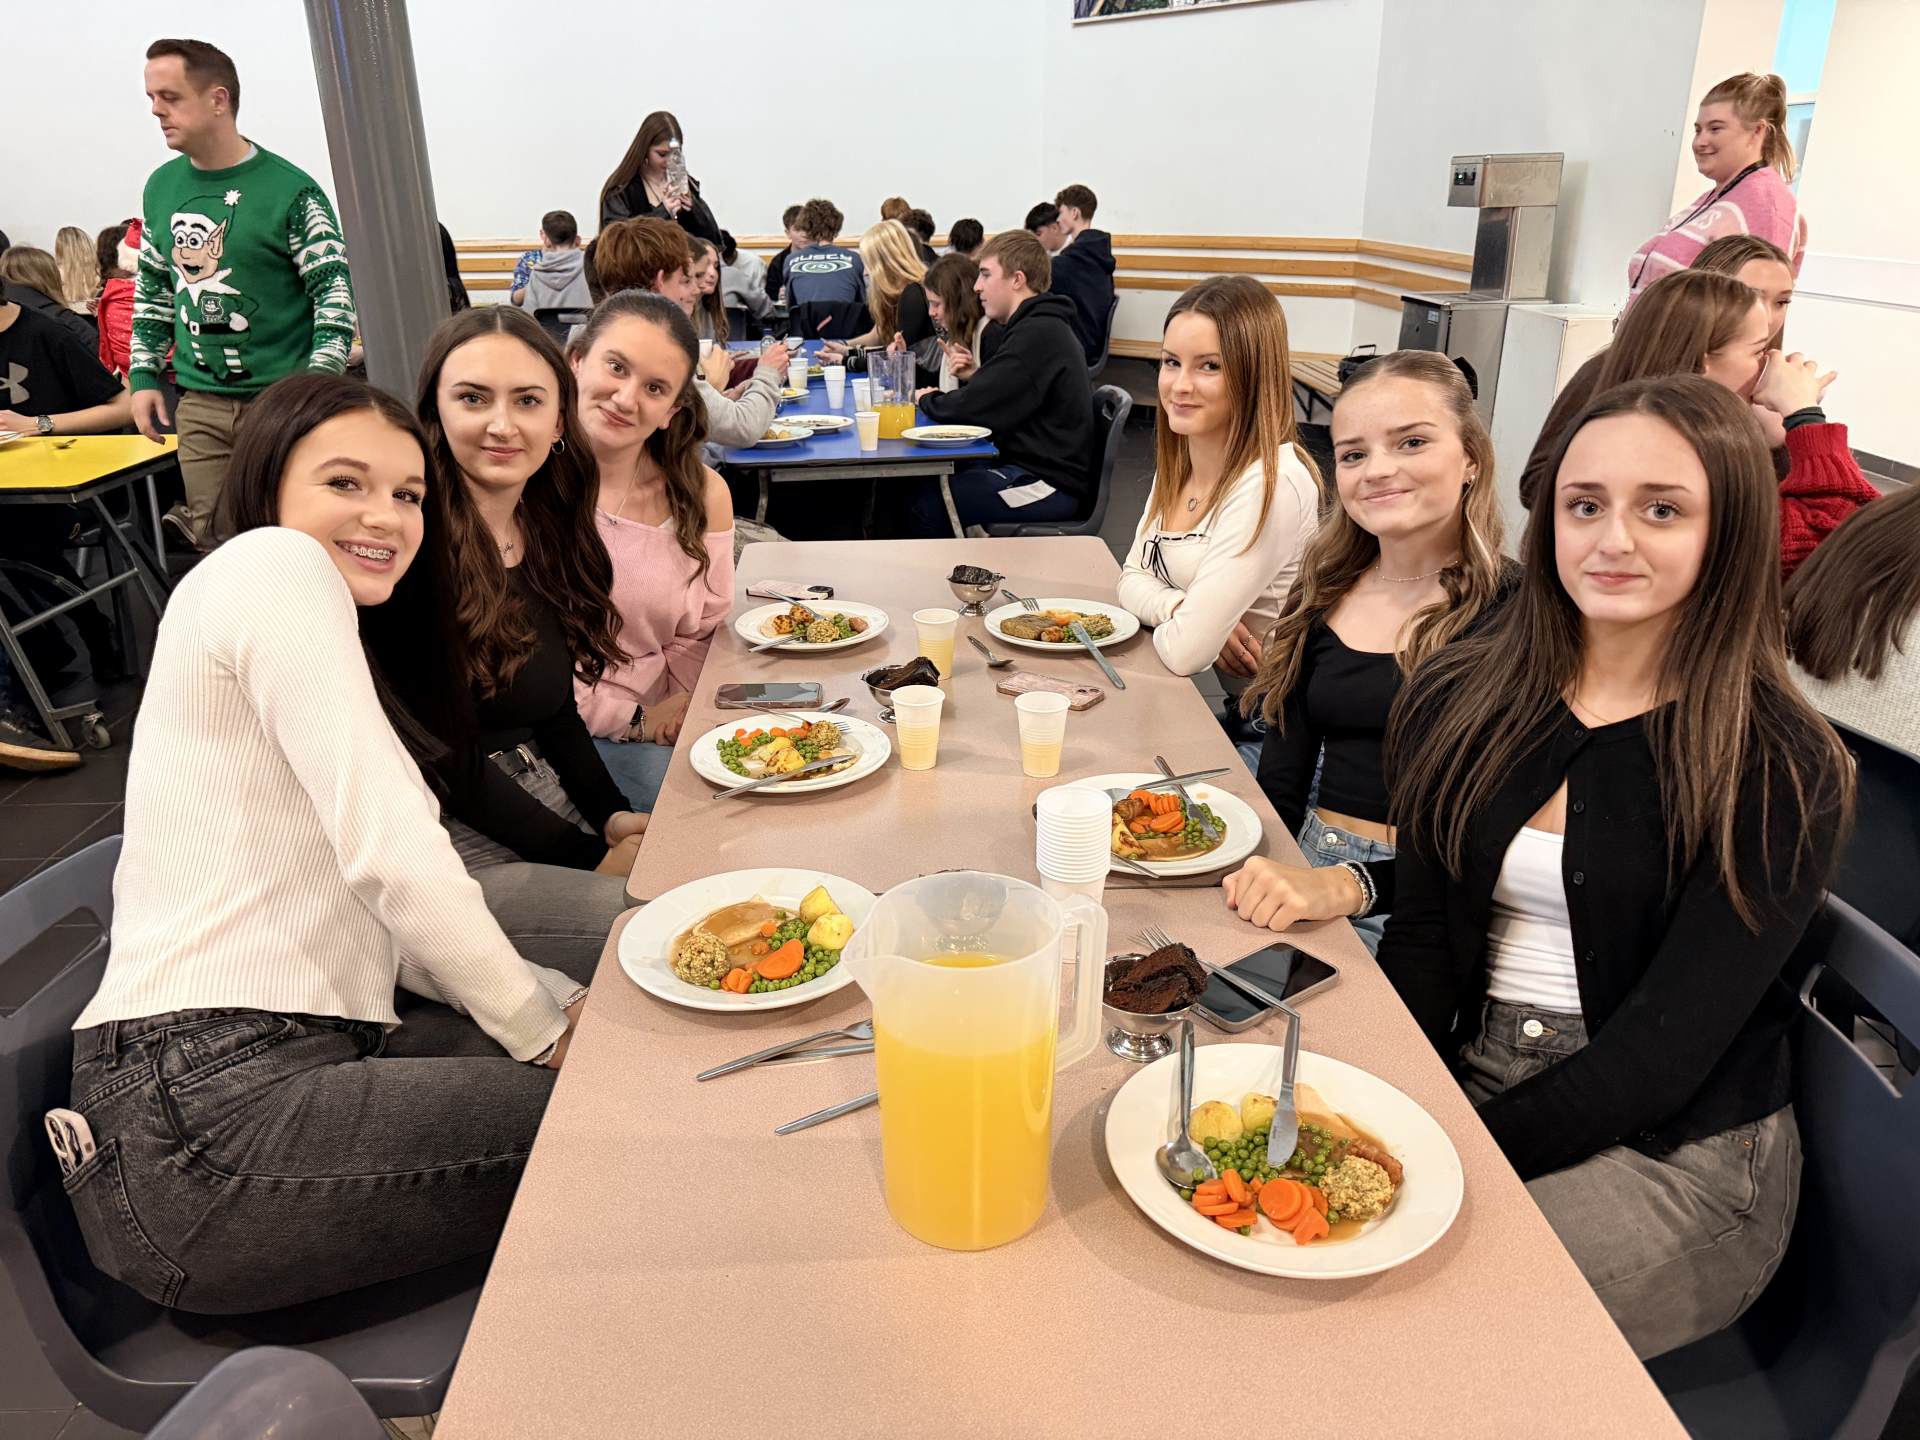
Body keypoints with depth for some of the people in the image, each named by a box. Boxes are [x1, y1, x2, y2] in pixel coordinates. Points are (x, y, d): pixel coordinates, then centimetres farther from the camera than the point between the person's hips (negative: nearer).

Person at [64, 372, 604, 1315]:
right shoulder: (273, 564, -6)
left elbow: (379, 917, 14)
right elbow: (390, 855, -17)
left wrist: (556, 1002, 2)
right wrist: (543, 1032, -6)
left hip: (296, 1056, 10)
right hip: (201, 1124, -10)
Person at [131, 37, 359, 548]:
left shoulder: (290, 190, -8)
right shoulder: (161, 187, 10)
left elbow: (336, 294, -8)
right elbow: (152, 290, 20)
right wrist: (144, 377, 14)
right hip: (199, 403, 5)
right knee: (212, 540, 6)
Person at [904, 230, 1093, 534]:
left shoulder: (1038, 334, -18)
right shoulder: (1042, 327, 17)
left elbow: (971, 409, -20)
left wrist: (927, 399, 0)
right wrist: (973, 376, -1)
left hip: (1047, 484, -10)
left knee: (922, 505, -17)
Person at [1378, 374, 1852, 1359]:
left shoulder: (1783, 771, -10)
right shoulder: (1462, 700, 1)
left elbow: (1667, 1043, -15)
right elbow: (1422, 935, 1)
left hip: (1676, 1156, -3)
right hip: (1460, 1080, 4)